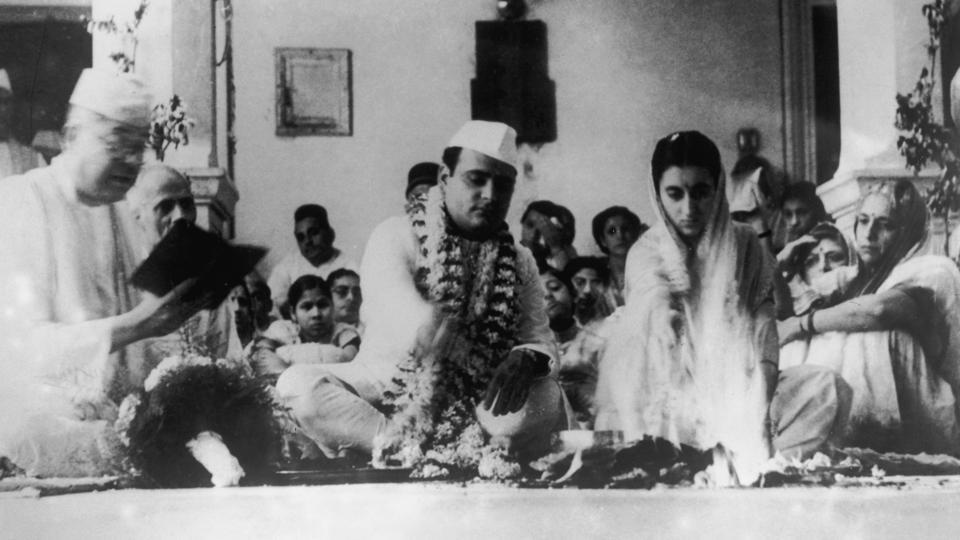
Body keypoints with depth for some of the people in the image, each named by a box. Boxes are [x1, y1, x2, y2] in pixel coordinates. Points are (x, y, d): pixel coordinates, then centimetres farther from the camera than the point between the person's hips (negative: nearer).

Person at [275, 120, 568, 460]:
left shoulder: (519, 262, 8)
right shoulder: (395, 237, -8)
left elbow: (541, 343, 0)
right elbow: (414, 327, -23)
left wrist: (526, 360, -23)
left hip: (473, 410, 3)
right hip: (385, 400, -2)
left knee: (547, 397, -25)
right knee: (298, 383, -30)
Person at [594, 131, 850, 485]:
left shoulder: (745, 248, 1)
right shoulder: (646, 255, -5)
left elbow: (761, 346, -5)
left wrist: (753, 416, -22)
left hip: (737, 391, 2)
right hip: (671, 400, -2)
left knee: (827, 390, -18)